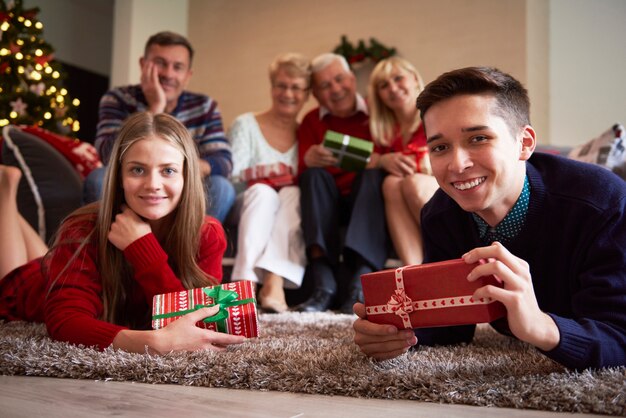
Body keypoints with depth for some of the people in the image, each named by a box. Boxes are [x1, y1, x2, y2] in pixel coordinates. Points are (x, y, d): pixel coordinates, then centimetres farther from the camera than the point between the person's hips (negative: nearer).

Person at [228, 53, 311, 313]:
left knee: (293, 193, -30)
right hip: (248, 220, -2)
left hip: (291, 226, 2)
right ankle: (245, 281, -47)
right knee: (262, 191, -32)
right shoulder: (246, 125, 6)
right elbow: (231, 176, -4)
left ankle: (274, 282, -48)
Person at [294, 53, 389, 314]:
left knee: (374, 174, -29)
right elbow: (301, 174, -2)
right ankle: (323, 285, -40)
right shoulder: (311, 121, 8)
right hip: (327, 204, 1)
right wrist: (308, 161, -26)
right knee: (314, 174, -25)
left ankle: (360, 285, -43)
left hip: (368, 202, -1)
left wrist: (380, 161, -27)